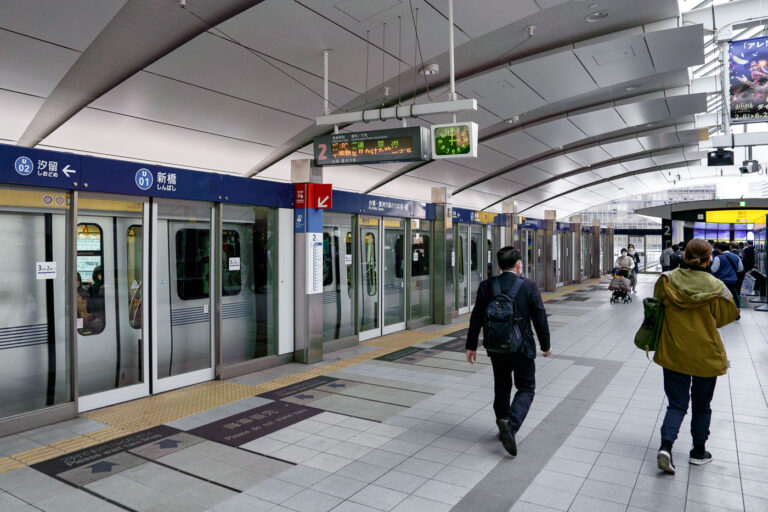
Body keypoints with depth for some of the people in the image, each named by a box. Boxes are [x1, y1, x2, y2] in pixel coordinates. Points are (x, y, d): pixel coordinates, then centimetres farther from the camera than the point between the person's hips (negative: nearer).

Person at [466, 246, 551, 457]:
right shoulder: (529, 286, -11)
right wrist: (545, 345, 8)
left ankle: (504, 429, 30)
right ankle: (511, 423, -11)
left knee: (501, 388, 19)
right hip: (522, 348, -3)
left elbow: (476, 318, -3)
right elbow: (540, 318, -6)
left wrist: (471, 346, 6)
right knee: (526, 389, 11)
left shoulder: (486, 286, -5)